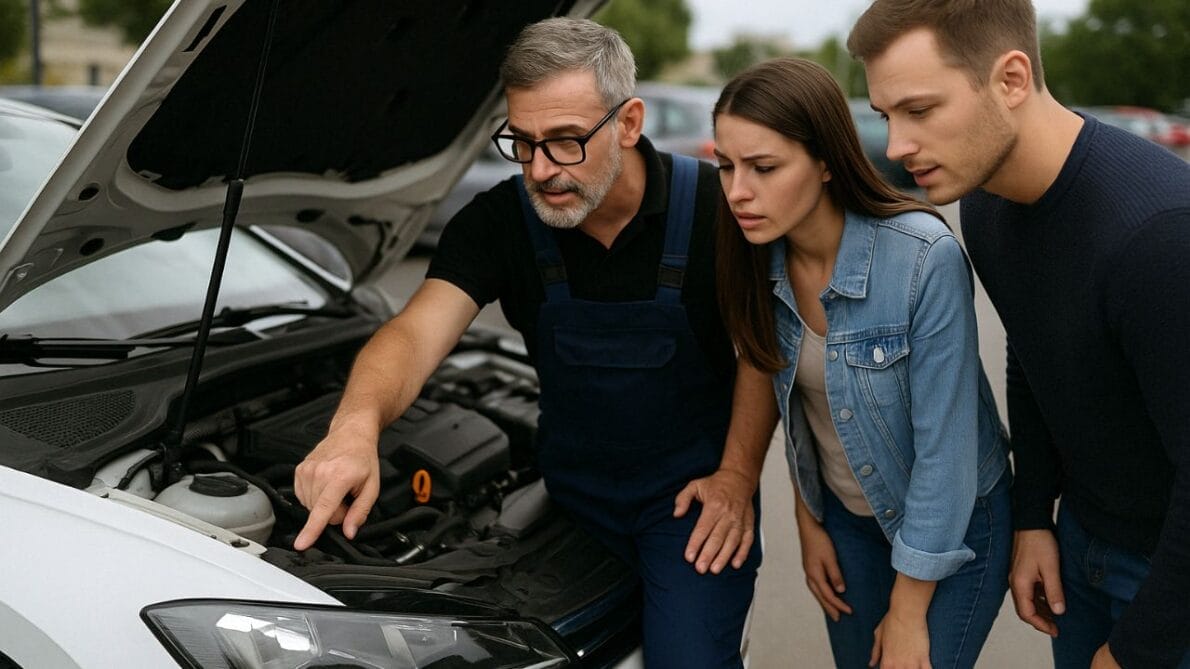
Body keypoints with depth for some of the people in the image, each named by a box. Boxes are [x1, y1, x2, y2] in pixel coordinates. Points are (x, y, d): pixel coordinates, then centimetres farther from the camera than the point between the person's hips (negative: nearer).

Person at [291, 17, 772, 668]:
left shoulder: (715, 206, -18)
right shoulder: (498, 221, -13)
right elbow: (415, 332, -26)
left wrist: (737, 475, -12)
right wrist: (356, 425, -46)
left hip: (691, 490, -2)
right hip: (573, 487, 3)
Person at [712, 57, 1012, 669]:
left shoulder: (925, 258, -29)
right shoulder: (763, 261, -12)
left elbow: (944, 445, -24)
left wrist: (907, 614, -18)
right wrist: (808, 520, 7)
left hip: (951, 523, -5)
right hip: (846, 514, 5)